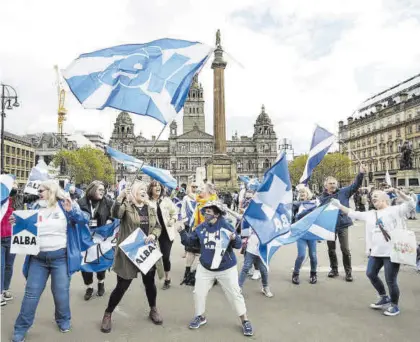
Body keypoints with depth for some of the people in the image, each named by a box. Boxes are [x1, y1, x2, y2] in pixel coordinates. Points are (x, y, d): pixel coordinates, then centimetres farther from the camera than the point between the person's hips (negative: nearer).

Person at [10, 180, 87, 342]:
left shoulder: (64, 206, -3)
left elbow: (84, 220, -10)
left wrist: (71, 211, -27)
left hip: (60, 257, -3)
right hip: (37, 258, 3)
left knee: (61, 291, 8)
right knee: (31, 292, 9)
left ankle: (63, 320, 31)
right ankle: (21, 327, 24)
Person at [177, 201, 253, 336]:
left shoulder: (226, 226, -18)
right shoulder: (201, 227, -6)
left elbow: (238, 244, -20)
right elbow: (190, 241, 0)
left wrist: (234, 238, -41)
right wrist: (182, 232, -16)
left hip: (226, 268, -4)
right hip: (205, 268, 4)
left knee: (235, 294, 7)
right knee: (198, 293, 13)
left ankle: (245, 321, 27)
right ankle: (200, 316, 39)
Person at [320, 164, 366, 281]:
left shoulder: (343, 192, -3)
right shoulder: (322, 198, -2)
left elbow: (356, 185, -12)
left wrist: (361, 173, -27)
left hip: (343, 225, -2)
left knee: (345, 249, 2)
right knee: (331, 249, 13)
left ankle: (348, 272, 16)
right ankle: (334, 269, 30)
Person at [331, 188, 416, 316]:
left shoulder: (395, 210, -3)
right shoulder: (370, 214, 14)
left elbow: (411, 204, -16)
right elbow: (353, 214, 17)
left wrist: (396, 191, -23)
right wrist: (340, 206, 14)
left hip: (391, 252, -7)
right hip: (376, 252, 7)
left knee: (390, 280, 0)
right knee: (371, 274, 15)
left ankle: (394, 306, 23)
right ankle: (384, 298, 36)